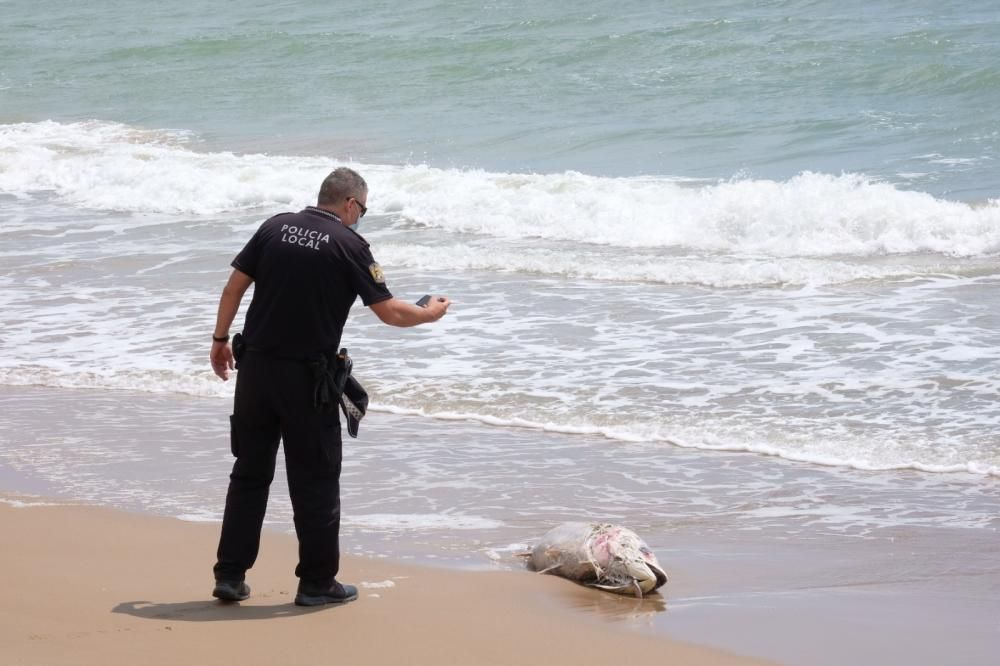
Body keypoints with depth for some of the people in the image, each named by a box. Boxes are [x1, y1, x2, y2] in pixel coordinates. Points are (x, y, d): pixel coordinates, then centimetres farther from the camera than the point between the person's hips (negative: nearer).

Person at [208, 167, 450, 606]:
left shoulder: (276, 227, 6)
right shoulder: (348, 244, -7)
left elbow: (234, 286, 6)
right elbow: (389, 312, -7)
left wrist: (220, 340, 17)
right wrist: (430, 314, 12)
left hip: (256, 366, 5)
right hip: (306, 377, -4)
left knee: (250, 471, 12)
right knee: (315, 480, 6)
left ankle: (230, 575, 12)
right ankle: (317, 582, 11)